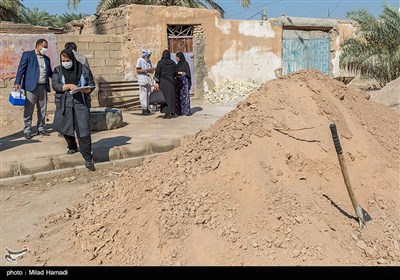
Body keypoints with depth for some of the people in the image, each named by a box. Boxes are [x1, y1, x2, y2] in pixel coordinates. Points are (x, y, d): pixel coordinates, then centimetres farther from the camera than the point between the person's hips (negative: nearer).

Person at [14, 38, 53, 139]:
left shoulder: (46, 59, 19)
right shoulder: (27, 54, 3)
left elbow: (50, 72, 20)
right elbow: (21, 69, -3)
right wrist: (17, 82, -12)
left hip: (43, 87, 5)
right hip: (31, 86, -5)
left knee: (43, 110, 10)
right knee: (28, 110, -3)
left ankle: (41, 128, 21)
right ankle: (27, 130, 4)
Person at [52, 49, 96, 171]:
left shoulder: (83, 69, 0)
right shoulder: (58, 70, 4)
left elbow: (91, 85, 5)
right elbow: (55, 85, -6)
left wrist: (84, 90, -15)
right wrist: (69, 86, -20)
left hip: (81, 103, -2)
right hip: (64, 104, 3)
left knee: (83, 130, -9)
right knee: (66, 128, 13)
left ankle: (88, 159, -5)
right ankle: (72, 147, 42)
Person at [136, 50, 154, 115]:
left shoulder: (149, 61, 15)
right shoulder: (140, 61, -6)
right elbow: (138, 70, -11)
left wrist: (152, 70, -4)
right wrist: (146, 70, -19)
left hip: (148, 79, 7)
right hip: (142, 79, -7)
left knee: (148, 94, 6)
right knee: (143, 95, -8)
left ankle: (147, 108, 13)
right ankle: (144, 109, -4)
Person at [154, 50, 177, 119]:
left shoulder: (160, 62, -6)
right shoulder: (173, 62, 4)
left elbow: (157, 72, -11)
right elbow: (176, 72, 9)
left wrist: (157, 82, -9)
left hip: (163, 82, -3)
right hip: (171, 81, 3)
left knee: (165, 97, 0)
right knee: (172, 96, 10)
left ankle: (167, 114, -2)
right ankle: (173, 113, 12)